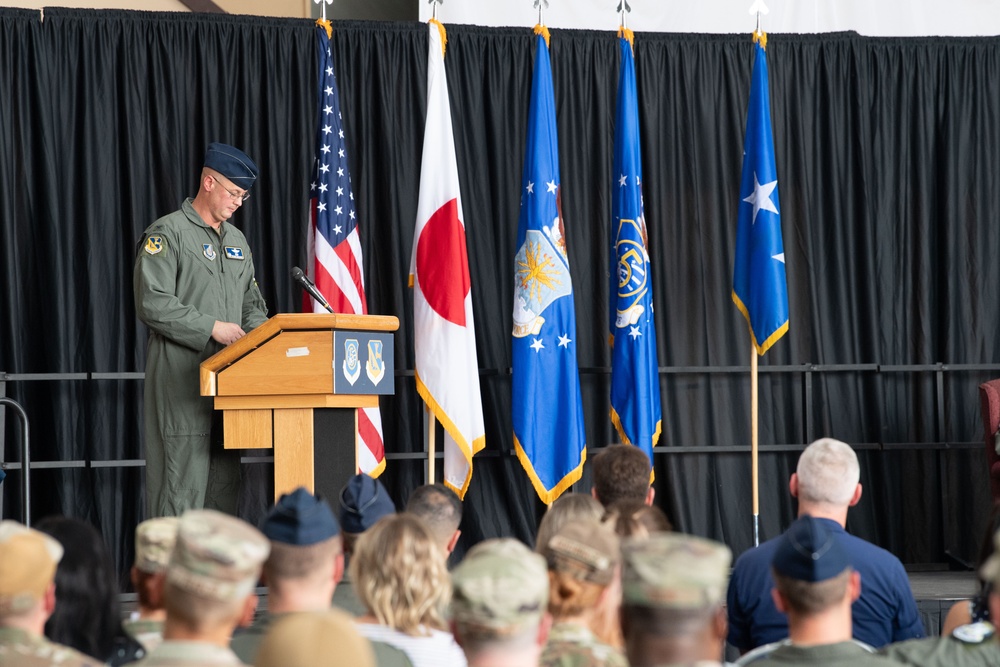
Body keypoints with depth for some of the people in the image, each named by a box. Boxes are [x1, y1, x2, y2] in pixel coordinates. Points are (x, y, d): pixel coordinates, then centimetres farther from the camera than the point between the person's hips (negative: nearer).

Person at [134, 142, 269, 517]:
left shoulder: (237, 240, 19)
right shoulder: (167, 233, -5)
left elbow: (252, 303, 25)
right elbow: (152, 303, -14)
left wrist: (256, 332, 3)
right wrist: (212, 328, -15)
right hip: (181, 374, -7)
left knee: (224, 482, 7)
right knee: (182, 479, -10)